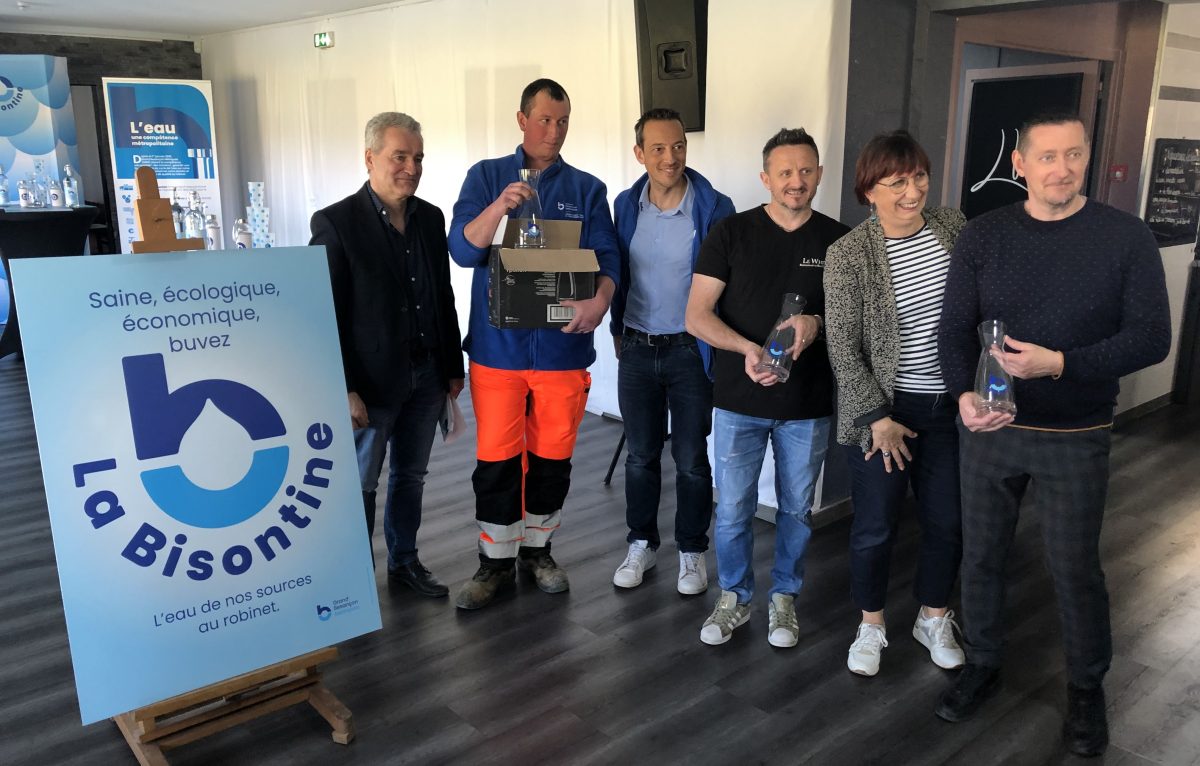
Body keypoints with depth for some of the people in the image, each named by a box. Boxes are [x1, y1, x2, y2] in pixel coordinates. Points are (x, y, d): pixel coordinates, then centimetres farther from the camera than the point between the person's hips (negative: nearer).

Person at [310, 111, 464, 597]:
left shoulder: (431, 218, 6)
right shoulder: (336, 222, -11)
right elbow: (326, 314, -13)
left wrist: (453, 367, 12)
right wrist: (343, 389, -16)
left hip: (426, 376, 6)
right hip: (371, 381, -5)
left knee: (410, 475, 17)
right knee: (360, 484, 7)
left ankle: (404, 560, 34)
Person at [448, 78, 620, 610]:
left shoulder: (586, 189, 7)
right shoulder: (486, 177, 5)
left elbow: (606, 256, -1)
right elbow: (462, 250, -6)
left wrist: (600, 298, -24)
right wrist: (499, 206, -24)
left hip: (563, 345, 1)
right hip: (498, 345, -1)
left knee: (552, 457, 11)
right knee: (496, 459, 3)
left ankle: (537, 548, 30)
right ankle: (496, 561, 19)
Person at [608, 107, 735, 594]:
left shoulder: (714, 208, -11)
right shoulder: (626, 205, 1)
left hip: (691, 351, -3)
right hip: (637, 349, 3)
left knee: (691, 459, 7)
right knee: (641, 455, 13)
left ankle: (692, 552, 25)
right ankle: (642, 544, 30)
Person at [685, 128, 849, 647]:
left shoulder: (838, 241, 1)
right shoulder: (730, 234, -3)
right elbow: (697, 316, -7)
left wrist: (817, 324, -17)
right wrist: (747, 348, -24)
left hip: (808, 405, 1)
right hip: (739, 403, -1)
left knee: (796, 509, 13)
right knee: (733, 510, 8)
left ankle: (784, 598, 34)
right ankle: (734, 598, 29)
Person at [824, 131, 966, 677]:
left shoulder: (953, 227, -1)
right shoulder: (848, 254, -14)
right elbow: (842, 349, -12)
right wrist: (878, 418, -13)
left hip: (949, 406, 4)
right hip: (882, 409, -4)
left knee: (948, 521, 12)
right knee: (876, 525, 7)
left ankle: (933, 620, 37)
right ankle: (871, 626, 31)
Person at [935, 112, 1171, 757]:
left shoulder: (1126, 238, -7)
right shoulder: (982, 237, -2)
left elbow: (1151, 336, -10)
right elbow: (953, 329, -3)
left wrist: (1060, 363, -24)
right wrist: (965, 394, -22)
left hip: (1076, 438, -2)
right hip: (989, 429, 2)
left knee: (1075, 568, 8)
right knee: (980, 554, 13)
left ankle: (1086, 686, 32)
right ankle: (981, 665, 35)